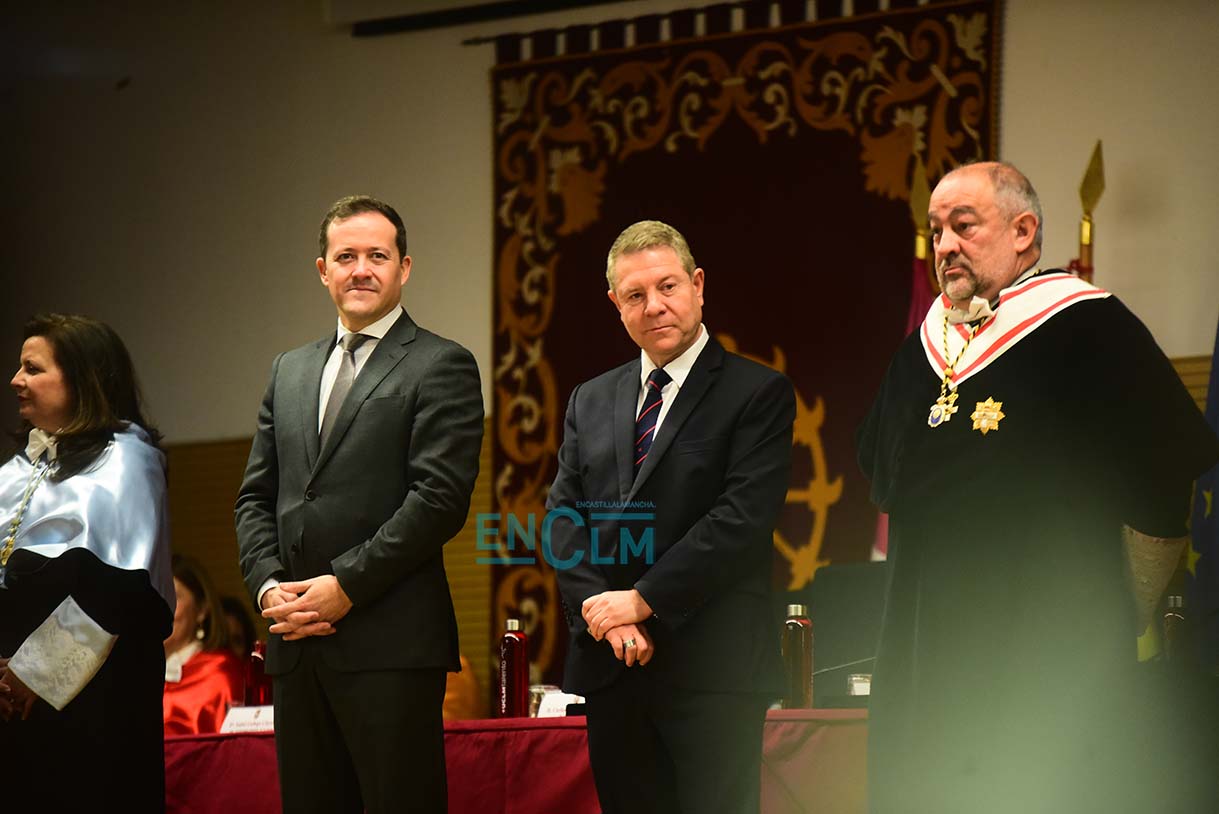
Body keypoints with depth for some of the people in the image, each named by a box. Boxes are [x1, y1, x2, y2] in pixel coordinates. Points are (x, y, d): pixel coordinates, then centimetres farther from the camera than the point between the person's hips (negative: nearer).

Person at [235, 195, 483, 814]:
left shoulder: (441, 367, -1)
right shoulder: (289, 370, 20)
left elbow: (440, 498, -11)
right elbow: (256, 496, 18)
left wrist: (347, 585, -14)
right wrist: (268, 584, 0)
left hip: (390, 643, -6)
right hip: (297, 644, 6)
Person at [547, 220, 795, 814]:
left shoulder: (757, 393, -2)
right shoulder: (590, 401, 16)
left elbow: (741, 519, -12)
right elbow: (563, 517, 8)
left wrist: (643, 600, -14)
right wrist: (601, 611, -8)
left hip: (711, 672, -5)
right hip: (609, 668, 5)